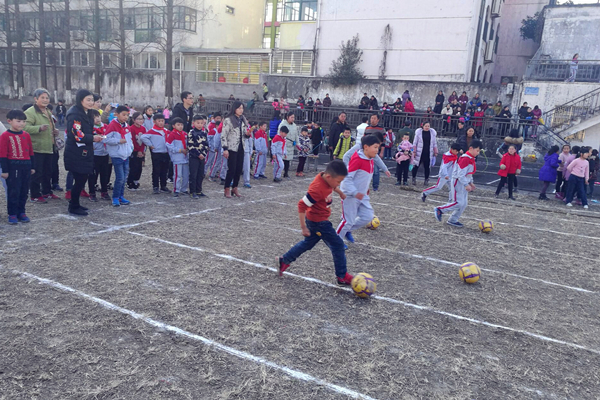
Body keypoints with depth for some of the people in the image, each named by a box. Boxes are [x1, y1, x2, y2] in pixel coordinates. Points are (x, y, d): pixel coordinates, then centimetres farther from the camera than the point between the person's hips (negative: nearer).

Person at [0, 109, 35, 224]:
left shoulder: (26, 135, 9)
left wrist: (32, 166, 14)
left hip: (26, 166, 5)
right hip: (13, 167, -5)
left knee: (24, 191, 11)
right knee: (13, 192, 0)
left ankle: (21, 212, 22)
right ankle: (12, 214, 9)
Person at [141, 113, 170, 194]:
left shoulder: (166, 131, 10)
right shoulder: (152, 131, -9)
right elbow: (143, 137, -18)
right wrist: (150, 145, -14)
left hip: (165, 153, 6)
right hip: (156, 154, -6)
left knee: (164, 171, 11)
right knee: (156, 171, 0)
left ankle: (163, 187, 20)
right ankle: (155, 187, 6)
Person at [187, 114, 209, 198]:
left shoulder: (204, 133, 10)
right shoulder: (191, 133, -8)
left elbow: (206, 144, 13)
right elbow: (190, 146, -13)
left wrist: (204, 154, -2)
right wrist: (198, 154, -14)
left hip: (202, 157, 6)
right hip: (194, 157, -6)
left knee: (201, 175, 10)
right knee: (193, 175, -3)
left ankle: (199, 191, 20)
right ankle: (192, 192, 3)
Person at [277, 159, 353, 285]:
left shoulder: (327, 178, -7)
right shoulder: (317, 189, -32)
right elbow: (302, 205, -29)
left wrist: (340, 192, 33)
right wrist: (303, 227, -26)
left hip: (315, 220, 9)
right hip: (318, 222, -9)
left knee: (308, 243, 24)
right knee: (338, 245, 0)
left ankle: (284, 260, 35)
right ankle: (342, 277, 13)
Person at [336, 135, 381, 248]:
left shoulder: (371, 160, 4)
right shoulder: (357, 159, -23)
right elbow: (347, 178, -24)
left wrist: (366, 189, 17)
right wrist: (355, 193, -30)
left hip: (362, 195, 8)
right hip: (350, 196, -8)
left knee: (368, 216, 7)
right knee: (348, 220, 0)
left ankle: (348, 231, 27)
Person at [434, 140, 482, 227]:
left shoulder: (471, 159, 11)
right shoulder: (465, 159, -20)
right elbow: (460, 174, -24)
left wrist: (471, 183, 16)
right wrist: (466, 185, -23)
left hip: (464, 183, 10)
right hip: (458, 182, -10)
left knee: (464, 204, 9)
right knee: (459, 203, -11)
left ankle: (453, 220, 16)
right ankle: (439, 210, 1)